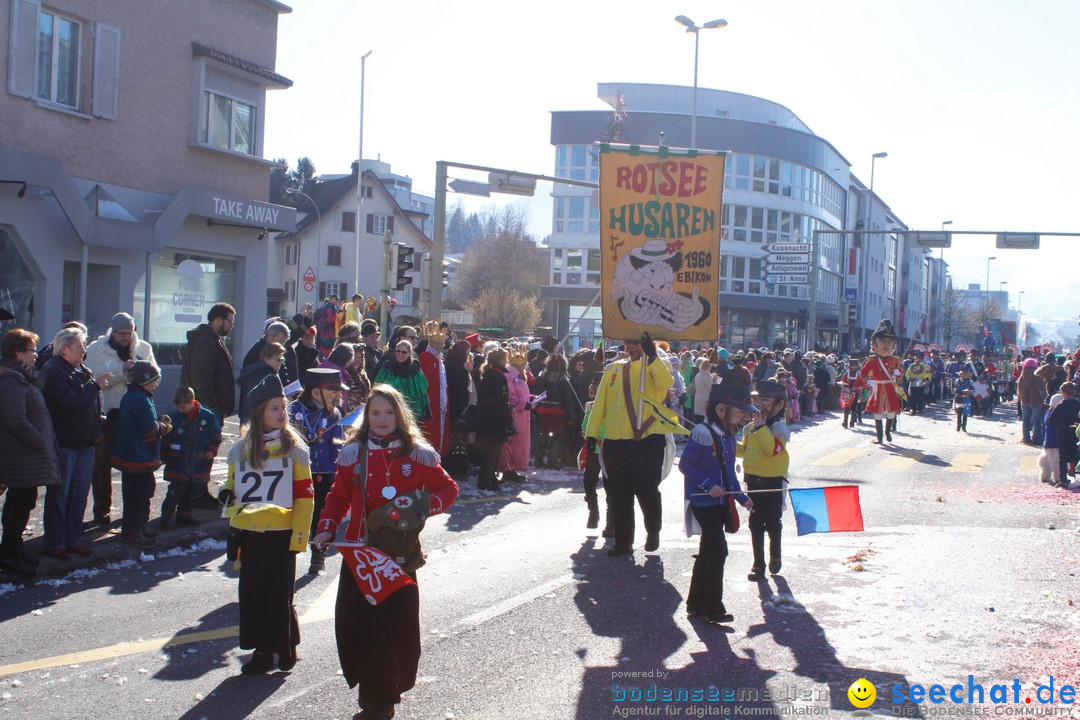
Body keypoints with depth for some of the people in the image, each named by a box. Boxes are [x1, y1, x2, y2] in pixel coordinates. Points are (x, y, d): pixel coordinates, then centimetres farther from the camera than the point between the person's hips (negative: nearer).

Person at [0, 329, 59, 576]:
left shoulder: (21, 377, 16)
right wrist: (41, 442, -19)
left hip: (25, 454, 11)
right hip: (22, 457, -11)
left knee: (21, 501, 17)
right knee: (21, 502, -3)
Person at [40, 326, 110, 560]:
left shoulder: (82, 370, 15)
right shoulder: (53, 371, -12)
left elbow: (93, 403, 24)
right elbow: (70, 402, -25)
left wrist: (96, 430, 13)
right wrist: (95, 386, -17)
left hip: (86, 443, 8)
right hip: (64, 444, -8)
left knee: (79, 494, 11)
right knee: (59, 495, -1)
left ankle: (73, 539, 19)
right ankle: (54, 543, 6)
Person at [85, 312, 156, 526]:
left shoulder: (144, 348, 8)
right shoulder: (96, 349, -2)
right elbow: (94, 377, -15)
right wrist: (122, 369, -23)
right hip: (107, 412, -2)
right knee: (103, 462, 4)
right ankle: (102, 508, 13)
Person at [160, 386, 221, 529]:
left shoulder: (208, 416, -3)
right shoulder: (175, 417, -3)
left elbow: (215, 435, 5)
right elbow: (166, 438, 5)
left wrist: (211, 450, -6)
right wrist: (163, 454, 4)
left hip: (199, 464, 2)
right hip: (179, 464, -2)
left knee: (190, 491, 14)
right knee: (176, 490, -5)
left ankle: (184, 513, 28)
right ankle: (167, 516, 1)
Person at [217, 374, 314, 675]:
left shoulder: (294, 448, -2)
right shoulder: (241, 450, 7)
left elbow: (305, 497, -4)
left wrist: (299, 536, -10)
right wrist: (228, 494, -3)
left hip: (281, 534, -3)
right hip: (248, 535, 3)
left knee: (279, 594, 1)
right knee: (251, 594, 7)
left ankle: (286, 647, 20)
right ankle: (262, 651, 19)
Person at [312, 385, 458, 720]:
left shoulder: (418, 454, 1)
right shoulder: (353, 453, 7)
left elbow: (448, 489, 9)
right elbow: (339, 496, 15)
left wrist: (427, 505, -10)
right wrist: (326, 528, 1)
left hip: (401, 554, -2)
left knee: (396, 624, -4)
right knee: (353, 622, -2)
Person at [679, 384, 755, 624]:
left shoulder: (729, 436, 9)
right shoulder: (703, 433, -17)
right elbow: (685, 464, -18)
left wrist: (741, 497, 12)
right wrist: (708, 485, -22)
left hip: (720, 503, 9)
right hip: (703, 502, -9)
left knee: (709, 552, 15)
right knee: (717, 550, -13)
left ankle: (696, 604, 26)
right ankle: (713, 608, -4)